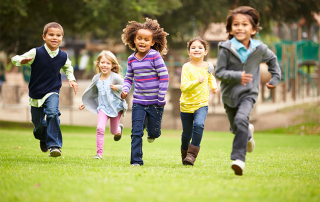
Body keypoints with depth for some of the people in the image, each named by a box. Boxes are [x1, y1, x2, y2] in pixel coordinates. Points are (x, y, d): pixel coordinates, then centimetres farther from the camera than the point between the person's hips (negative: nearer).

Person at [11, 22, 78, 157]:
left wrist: (71, 79, 4)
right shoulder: (36, 53, -14)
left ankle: (54, 145, -24)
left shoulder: (63, 56, -4)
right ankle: (43, 137, 49)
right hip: (36, 93, 0)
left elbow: (68, 68, 20)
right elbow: (15, 59, -13)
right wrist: (22, 61, -36)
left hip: (52, 92, 0)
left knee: (52, 113, -28)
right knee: (38, 123, 13)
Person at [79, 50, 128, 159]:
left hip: (116, 107, -2)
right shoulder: (96, 79, -1)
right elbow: (93, 93, 14)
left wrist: (117, 88, -24)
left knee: (113, 131, 13)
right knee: (100, 128, -16)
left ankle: (119, 129, 52)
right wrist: (84, 104, 11)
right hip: (103, 107, 2)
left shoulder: (116, 77, -15)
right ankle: (99, 153, -9)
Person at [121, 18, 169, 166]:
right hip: (138, 102, 3)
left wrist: (161, 98, -11)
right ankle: (136, 160, 3)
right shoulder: (132, 59, 4)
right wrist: (125, 90, -5)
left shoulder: (155, 56, -11)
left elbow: (164, 77, -10)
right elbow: (128, 78, 15)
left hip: (155, 102, -3)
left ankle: (151, 132, 43)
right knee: (136, 132, -4)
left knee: (154, 132, 7)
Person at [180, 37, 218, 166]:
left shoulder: (207, 66, 3)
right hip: (186, 105, -1)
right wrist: (197, 81, -32)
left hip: (202, 103, 1)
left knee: (198, 125, -26)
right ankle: (184, 154, 35)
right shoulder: (187, 67, -10)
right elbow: (183, 87, -20)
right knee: (187, 133, 8)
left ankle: (192, 154, -21)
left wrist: (214, 86, 11)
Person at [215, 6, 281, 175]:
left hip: (248, 93, -1)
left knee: (241, 120, -28)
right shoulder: (225, 48, -13)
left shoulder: (259, 48, -6)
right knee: (235, 128, 16)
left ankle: (238, 158, -30)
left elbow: (272, 59, 16)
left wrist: (275, 77, 12)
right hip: (229, 94, 2)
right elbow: (219, 72, -14)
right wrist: (237, 76, -28)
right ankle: (248, 132, 55)